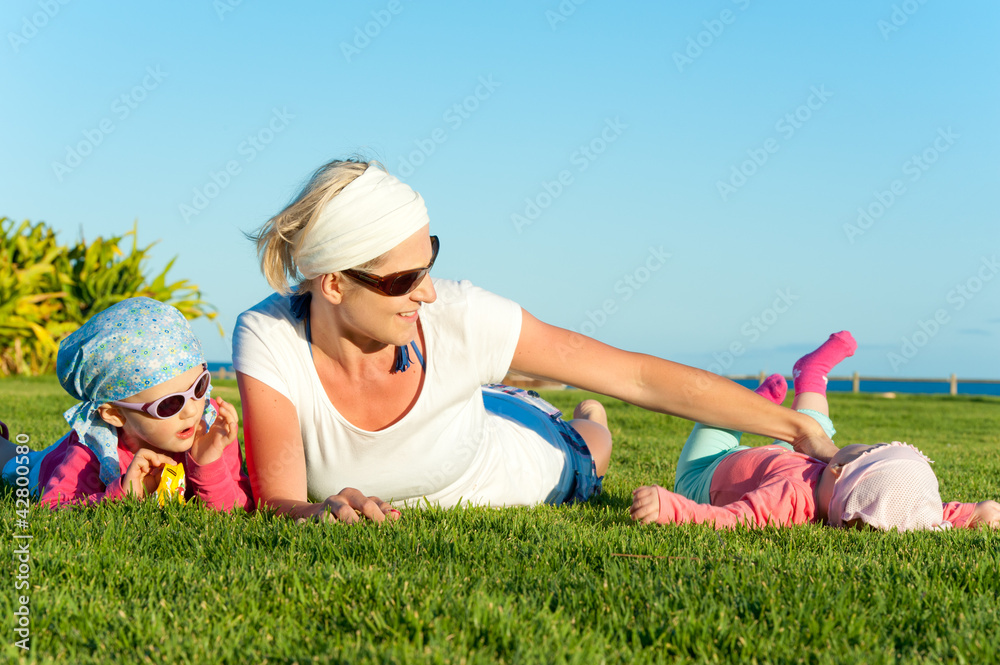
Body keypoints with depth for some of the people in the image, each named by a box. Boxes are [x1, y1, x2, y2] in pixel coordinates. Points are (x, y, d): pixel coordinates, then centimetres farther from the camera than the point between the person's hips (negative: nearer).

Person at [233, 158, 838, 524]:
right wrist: (318, 512, -61)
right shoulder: (268, 338, -37)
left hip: (525, 468, -1)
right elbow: (278, 499, -36)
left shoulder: (460, 317, -39)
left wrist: (801, 430, -34)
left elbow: (641, 375, -35)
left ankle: (588, 421, 63)